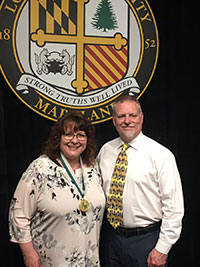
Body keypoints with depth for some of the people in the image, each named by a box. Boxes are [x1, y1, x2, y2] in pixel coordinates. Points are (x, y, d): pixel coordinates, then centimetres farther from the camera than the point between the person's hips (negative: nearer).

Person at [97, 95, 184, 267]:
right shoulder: (105, 150, 4)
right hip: (111, 236, 4)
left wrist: (162, 248, -12)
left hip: (146, 240, -4)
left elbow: (173, 206, -11)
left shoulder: (161, 155, -11)